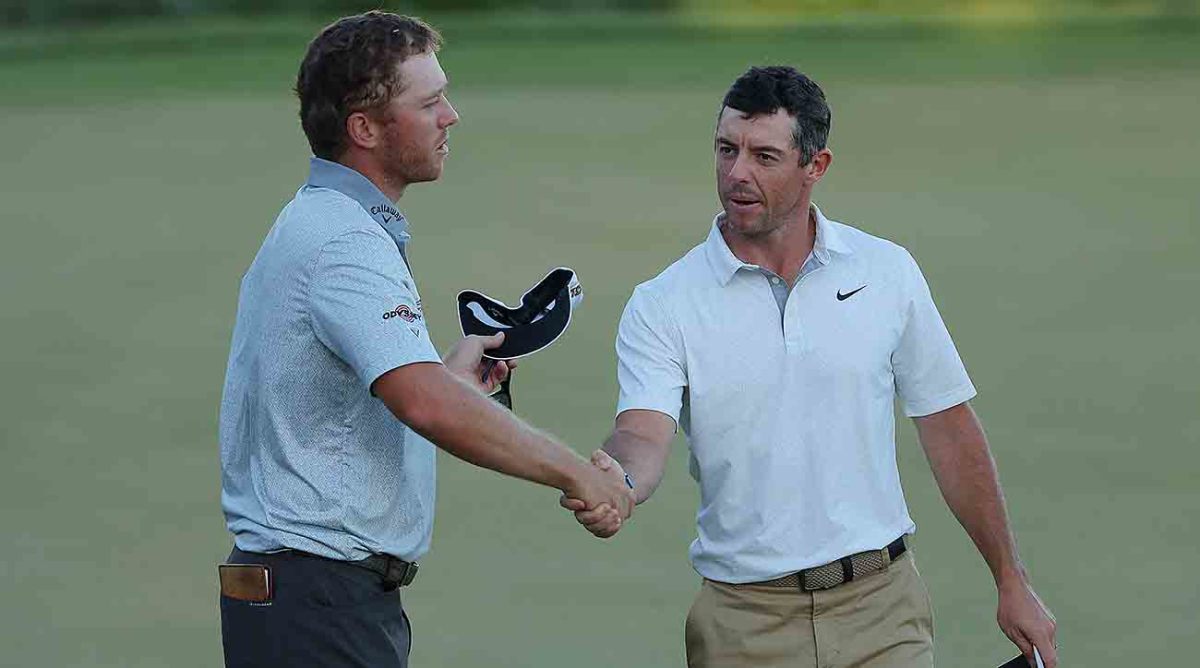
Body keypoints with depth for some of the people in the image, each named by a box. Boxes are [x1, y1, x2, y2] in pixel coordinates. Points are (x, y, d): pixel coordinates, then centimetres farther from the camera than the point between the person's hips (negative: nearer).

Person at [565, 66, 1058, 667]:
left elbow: (950, 434, 9)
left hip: (880, 603, 0)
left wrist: (1012, 584, 10)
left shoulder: (888, 273, 4)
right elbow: (644, 434, -16)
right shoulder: (661, 306, -2)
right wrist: (613, 485, -40)